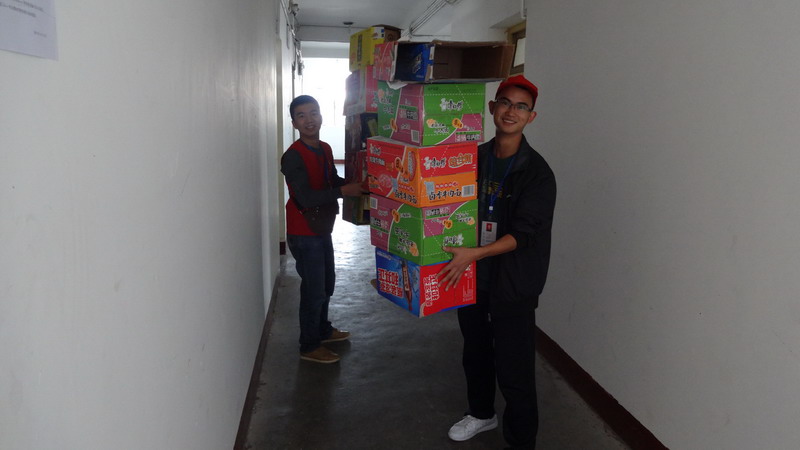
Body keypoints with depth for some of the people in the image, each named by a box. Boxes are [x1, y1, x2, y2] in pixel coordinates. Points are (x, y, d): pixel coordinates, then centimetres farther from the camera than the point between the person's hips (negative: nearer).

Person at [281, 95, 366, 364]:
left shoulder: (325, 149, 5)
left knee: (326, 283, 21)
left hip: (322, 229, 9)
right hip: (304, 233, -8)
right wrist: (343, 191, -27)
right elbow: (306, 197, -27)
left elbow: (332, 181, 17)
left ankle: (323, 330, 41)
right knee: (314, 290, 0)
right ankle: (309, 347, 17)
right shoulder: (293, 156, -20)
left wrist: (357, 184, 0)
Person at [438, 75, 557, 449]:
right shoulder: (475, 158, 4)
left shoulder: (537, 172, -11)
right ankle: (481, 413, 45)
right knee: (475, 352, 21)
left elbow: (524, 234, -19)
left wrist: (474, 253, -29)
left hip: (514, 284, -5)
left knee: (513, 368, 0)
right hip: (472, 276, 6)